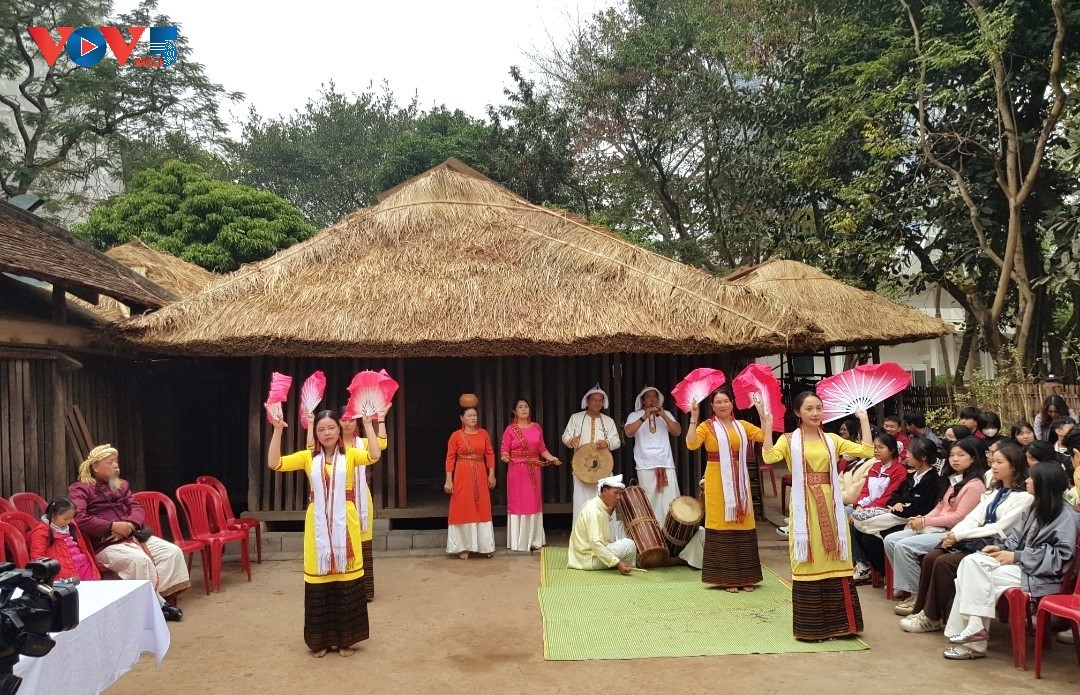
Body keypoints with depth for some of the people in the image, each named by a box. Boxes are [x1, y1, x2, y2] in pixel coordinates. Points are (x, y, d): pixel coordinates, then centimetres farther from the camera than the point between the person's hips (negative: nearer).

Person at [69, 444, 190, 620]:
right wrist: (112, 526, -22)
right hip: (105, 544, -7)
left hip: (133, 536, 7)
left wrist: (129, 525, -12)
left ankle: (162, 597, -18)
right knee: (140, 559, -34)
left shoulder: (121, 484, 21)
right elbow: (78, 518, -16)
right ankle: (156, 604, -19)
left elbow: (137, 508, 11)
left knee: (172, 551, -15)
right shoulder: (79, 489, 0)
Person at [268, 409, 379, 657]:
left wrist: (368, 424, -21)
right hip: (318, 527, 1)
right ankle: (320, 640, 21)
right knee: (318, 580, 6)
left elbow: (374, 456, -19)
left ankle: (345, 639, 19)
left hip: (344, 526, -1)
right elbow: (274, 463, -7)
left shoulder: (350, 455, 0)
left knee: (346, 581, 5)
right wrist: (277, 431, -14)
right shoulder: (308, 457, 4)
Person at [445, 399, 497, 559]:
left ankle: (486, 546, 16)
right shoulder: (456, 435, -4)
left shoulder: (483, 433, 4)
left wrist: (491, 474, 2)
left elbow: (490, 454, 7)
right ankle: (463, 547, 10)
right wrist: (448, 480, -9)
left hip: (480, 475, 3)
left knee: (482, 509, 7)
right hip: (462, 476, -2)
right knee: (463, 509, 2)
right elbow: (450, 458, -5)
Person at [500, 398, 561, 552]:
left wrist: (552, 458, -4)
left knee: (534, 503, 9)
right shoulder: (510, 429, -5)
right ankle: (519, 542, 7)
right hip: (517, 470, -4)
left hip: (534, 470, 4)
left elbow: (542, 448, 10)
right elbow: (504, 450, -6)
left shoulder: (536, 427, 7)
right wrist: (505, 457, -27)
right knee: (519, 503, -1)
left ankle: (535, 540, 19)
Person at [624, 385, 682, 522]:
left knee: (671, 501, -2)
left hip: (666, 464, 3)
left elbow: (677, 432, 2)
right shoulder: (635, 415, 6)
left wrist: (663, 415, -9)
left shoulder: (666, 414, 15)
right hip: (646, 466, -3)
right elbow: (628, 432, -11)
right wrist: (645, 417, -19)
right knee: (650, 502, -4)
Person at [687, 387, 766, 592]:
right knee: (722, 524, -2)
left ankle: (745, 576, 15)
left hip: (739, 482, 4)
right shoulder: (707, 426, -1)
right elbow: (691, 444, -17)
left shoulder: (742, 425, 11)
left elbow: (764, 436, -1)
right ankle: (726, 577, 6)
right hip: (717, 482, -4)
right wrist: (693, 419, -20)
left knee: (743, 524, 5)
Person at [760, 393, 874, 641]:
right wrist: (766, 423, -20)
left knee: (834, 562, 6)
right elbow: (769, 456, -19)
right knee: (807, 563, 0)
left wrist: (863, 418, 3)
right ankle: (810, 625, 10)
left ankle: (836, 622, 17)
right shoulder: (789, 440, 1)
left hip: (830, 507, 3)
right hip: (805, 509, -3)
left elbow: (866, 451, -1)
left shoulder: (832, 440, 10)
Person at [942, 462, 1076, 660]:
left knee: (980, 578, -24)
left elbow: (1060, 556, -18)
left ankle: (976, 625, -11)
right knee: (971, 561, -15)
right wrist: (1002, 547, -4)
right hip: (1021, 563, 8)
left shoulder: (1066, 516, -12)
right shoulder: (1036, 508, 14)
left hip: (1041, 575, -8)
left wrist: (1016, 557, -19)